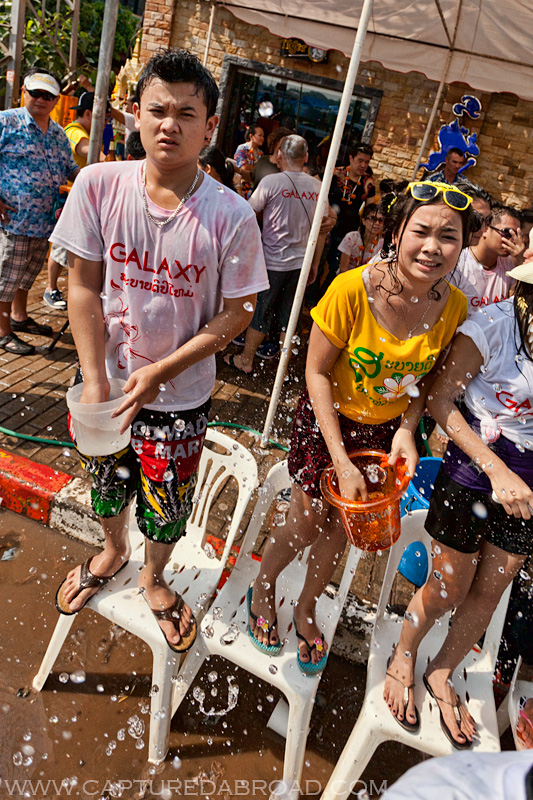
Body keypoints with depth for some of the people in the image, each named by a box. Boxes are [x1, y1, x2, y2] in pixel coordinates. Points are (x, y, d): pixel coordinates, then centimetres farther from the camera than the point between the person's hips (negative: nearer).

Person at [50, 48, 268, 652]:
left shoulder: (231, 216, -18)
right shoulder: (99, 185, -11)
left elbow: (236, 312, -12)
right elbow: (82, 285, -6)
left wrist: (159, 372, -18)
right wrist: (94, 378, -12)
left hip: (180, 396, -2)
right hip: (107, 378, 3)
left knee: (167, 506, 15)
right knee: (105, 481, 25)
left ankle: (153, 579, 49)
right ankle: (113, 551, 59)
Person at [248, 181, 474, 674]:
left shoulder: (454, 306, -15)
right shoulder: (353, 289, -27)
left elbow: (426, 377, 1)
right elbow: (317, 372, -19)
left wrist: (407, 429, -16)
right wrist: (341, 461, -21)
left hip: (387, 431, 4)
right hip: (328, 420, -3)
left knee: (341, 528, 17)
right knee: (306, 524, 9)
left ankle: (307, 607, 47)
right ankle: (263, 587, 44)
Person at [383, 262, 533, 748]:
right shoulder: (492, 326, -18)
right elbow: (440, 401, -15)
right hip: (473, 473, -4)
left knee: (489, 594, 16)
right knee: (448, 590, 10)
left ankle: (442, 676, 43)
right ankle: (403, 660, 42)